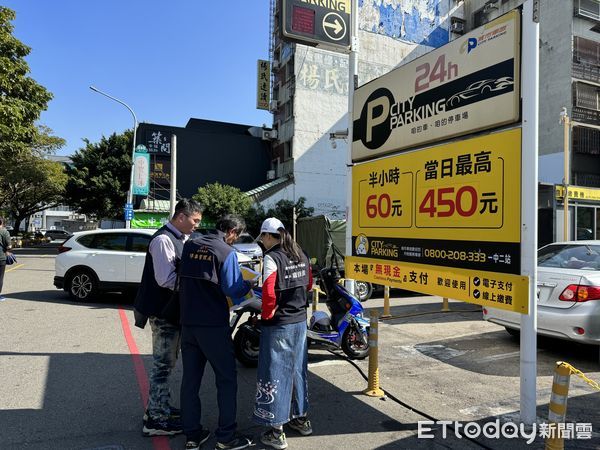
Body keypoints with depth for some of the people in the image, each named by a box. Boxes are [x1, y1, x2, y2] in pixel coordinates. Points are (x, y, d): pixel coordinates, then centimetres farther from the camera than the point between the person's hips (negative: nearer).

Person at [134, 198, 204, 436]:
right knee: (163, 364, 2)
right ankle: (155, 420, 16)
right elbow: (166, 279, -26)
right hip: (163, 311, -10)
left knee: (166, 362, 20)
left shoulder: (182, 239, 10)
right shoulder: (163, 240, -19)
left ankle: (162, 408, 36)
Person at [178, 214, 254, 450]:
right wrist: (248, 285, 3)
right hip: (214, 325, -6)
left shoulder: (190, 245, 6)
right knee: (226, 379, 7)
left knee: (190, 378, 13)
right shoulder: (227, 252, -13)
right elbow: (233, 290, -15)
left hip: (188, 323, 6)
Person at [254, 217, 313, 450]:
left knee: (275, 373, 5)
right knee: (297, 369, 20)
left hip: (278, 325, -7)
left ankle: (276, 431, 16)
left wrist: (266, 315, -8)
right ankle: (301, 418, 35)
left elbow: (269, 293, -23)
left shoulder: (272, 257, -17)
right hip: (300, 321, 7)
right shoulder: (301, 255, 5)